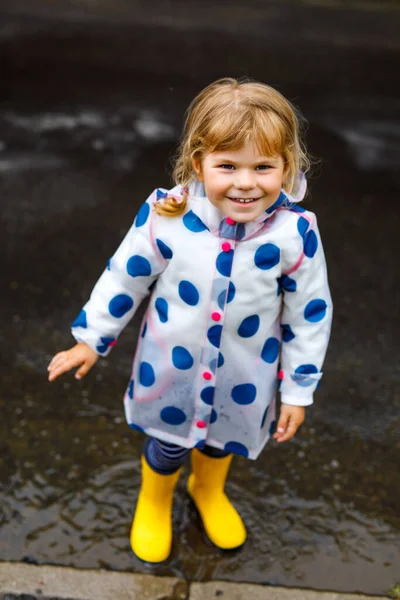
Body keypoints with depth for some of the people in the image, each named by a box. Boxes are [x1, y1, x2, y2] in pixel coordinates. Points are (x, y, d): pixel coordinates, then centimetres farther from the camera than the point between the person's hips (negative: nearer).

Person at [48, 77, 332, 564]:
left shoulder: (296, 233, -25)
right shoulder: (166, 216, -26)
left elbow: (310, 314, -11)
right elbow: (124, 277, -9)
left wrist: (298, 390, -4)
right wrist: (91, 339, 2)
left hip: (244, 377, 1)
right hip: (172, 368, -1)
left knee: (222, 438, 29)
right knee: (169, 444, 22)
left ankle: (208, 492, 65)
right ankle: (154, 501, 58)